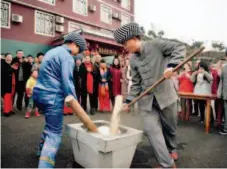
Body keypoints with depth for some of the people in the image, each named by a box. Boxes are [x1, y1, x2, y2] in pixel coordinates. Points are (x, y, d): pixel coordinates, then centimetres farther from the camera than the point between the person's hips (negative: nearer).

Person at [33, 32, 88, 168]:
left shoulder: (53, 51, 19)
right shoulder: (67, 57, -10)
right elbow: (67, 82, -19)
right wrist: (73, 102, -18)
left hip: (39, 93, 10)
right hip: (52, 96, -10)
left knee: (51, 125, 28)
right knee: (55, 133, -6)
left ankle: (42, 150, 43)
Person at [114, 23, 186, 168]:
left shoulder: (156, 44, -8)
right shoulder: (133, 60, 5)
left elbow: (180, 48, -9)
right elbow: (136, 83, 6)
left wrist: (171, 66, -25)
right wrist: (128, 101, -1)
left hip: (165, 95, -3)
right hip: (146, 100, 3)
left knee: (170, 127, 16)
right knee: (152, 130, -7)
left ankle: (172, 148, 48)